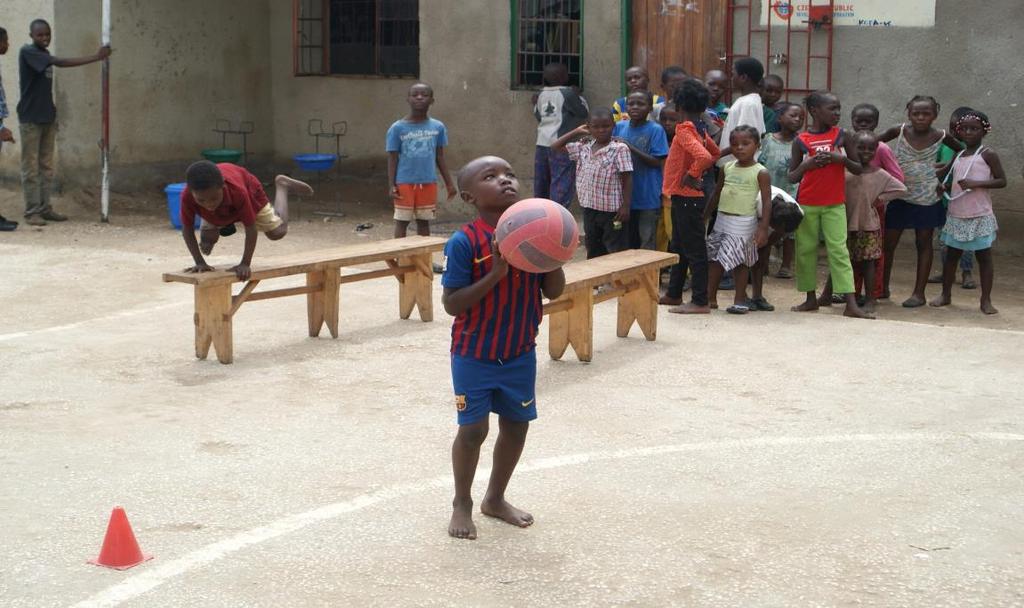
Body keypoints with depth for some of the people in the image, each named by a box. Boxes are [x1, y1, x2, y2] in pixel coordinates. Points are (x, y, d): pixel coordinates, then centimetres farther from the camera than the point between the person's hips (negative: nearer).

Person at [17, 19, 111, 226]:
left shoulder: (45, 55, 14)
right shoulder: (27, 52, -13)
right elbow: (61, 63, -25)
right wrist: (95, 57, -29)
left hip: (48, 118, 8)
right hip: (30, 119, -8)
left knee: (46, 167, 8)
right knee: (31, 168, -4)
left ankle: (44, 208, 13)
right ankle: (32, 212, -2)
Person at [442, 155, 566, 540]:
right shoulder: (465, 242, -17)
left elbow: (554, 291, 0)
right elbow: (452, 303, -19)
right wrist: (495, 273, -28)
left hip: (520, 353, 5)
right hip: (474, 354, -5)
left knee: (516, 424, 13)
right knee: (473, 428, 0)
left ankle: (495, 498, 34)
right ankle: (462, 504, 23)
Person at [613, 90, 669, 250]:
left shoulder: (655, 130, -8)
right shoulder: (619, 127, 4)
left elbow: (657, 162, -13)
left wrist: (631, 148, -20)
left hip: (647, 199, -4)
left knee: (646, 245, 5)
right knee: (626, 242, 15)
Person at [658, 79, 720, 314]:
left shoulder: (685, 130, -18)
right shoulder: (700, 129, 9)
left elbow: (704, 156, -32)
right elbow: (715, 153, 22)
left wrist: (691, 175, -18)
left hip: (686, 196, -10)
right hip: (686, 195, 10)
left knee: (694, 250, -6)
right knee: (679, 247, 19)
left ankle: (700, 302, -3)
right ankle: (673, 294, 29)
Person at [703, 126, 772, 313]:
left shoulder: (760, 173, -8)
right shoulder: (726, 169, 7)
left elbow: (767, 202, -11)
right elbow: (716, 195, 17)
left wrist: (763, 228, -18)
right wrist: (704, 217, 18)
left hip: (743, 223, -5)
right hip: (722, 221, 5)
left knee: (740, 262, 0)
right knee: (714, 259, 7)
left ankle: (740, 300, 10)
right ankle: (710, 298, 16)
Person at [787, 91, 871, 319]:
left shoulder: (840, 135, 2)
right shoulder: (801, 141, -1)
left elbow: (858, 169, 5)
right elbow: (792, 177, 5)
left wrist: (842, 159, -13)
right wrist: (805, 165, -15)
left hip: (835, 204, 0)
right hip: (807, 204, 1)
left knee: (839, 250, -6)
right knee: (806, 250, 7)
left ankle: (851, 304, -11)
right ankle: (811, 299, 20)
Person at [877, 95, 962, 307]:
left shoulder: (940, 137, -6)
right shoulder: (899, 131, -6)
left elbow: (962, 151, 10)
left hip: (927, 199, -1)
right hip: (899, 196, 2)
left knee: (924, 244, 5)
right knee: (888, 242, 6)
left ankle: (919, 293, 11)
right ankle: (883, 288, 21)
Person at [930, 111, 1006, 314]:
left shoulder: (988, 154, -4)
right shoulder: (958, 156, 11)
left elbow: (1002, 181, -8)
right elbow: (945, 176, 23)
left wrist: (976, 183, -20)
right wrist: (941, 186, 0)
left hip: (980, 216, -5)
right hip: (956, 215, 5)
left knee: (984, 256, 0)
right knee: (951, 255, 10)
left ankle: (986, 300, 5)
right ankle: (946, 294, 21)